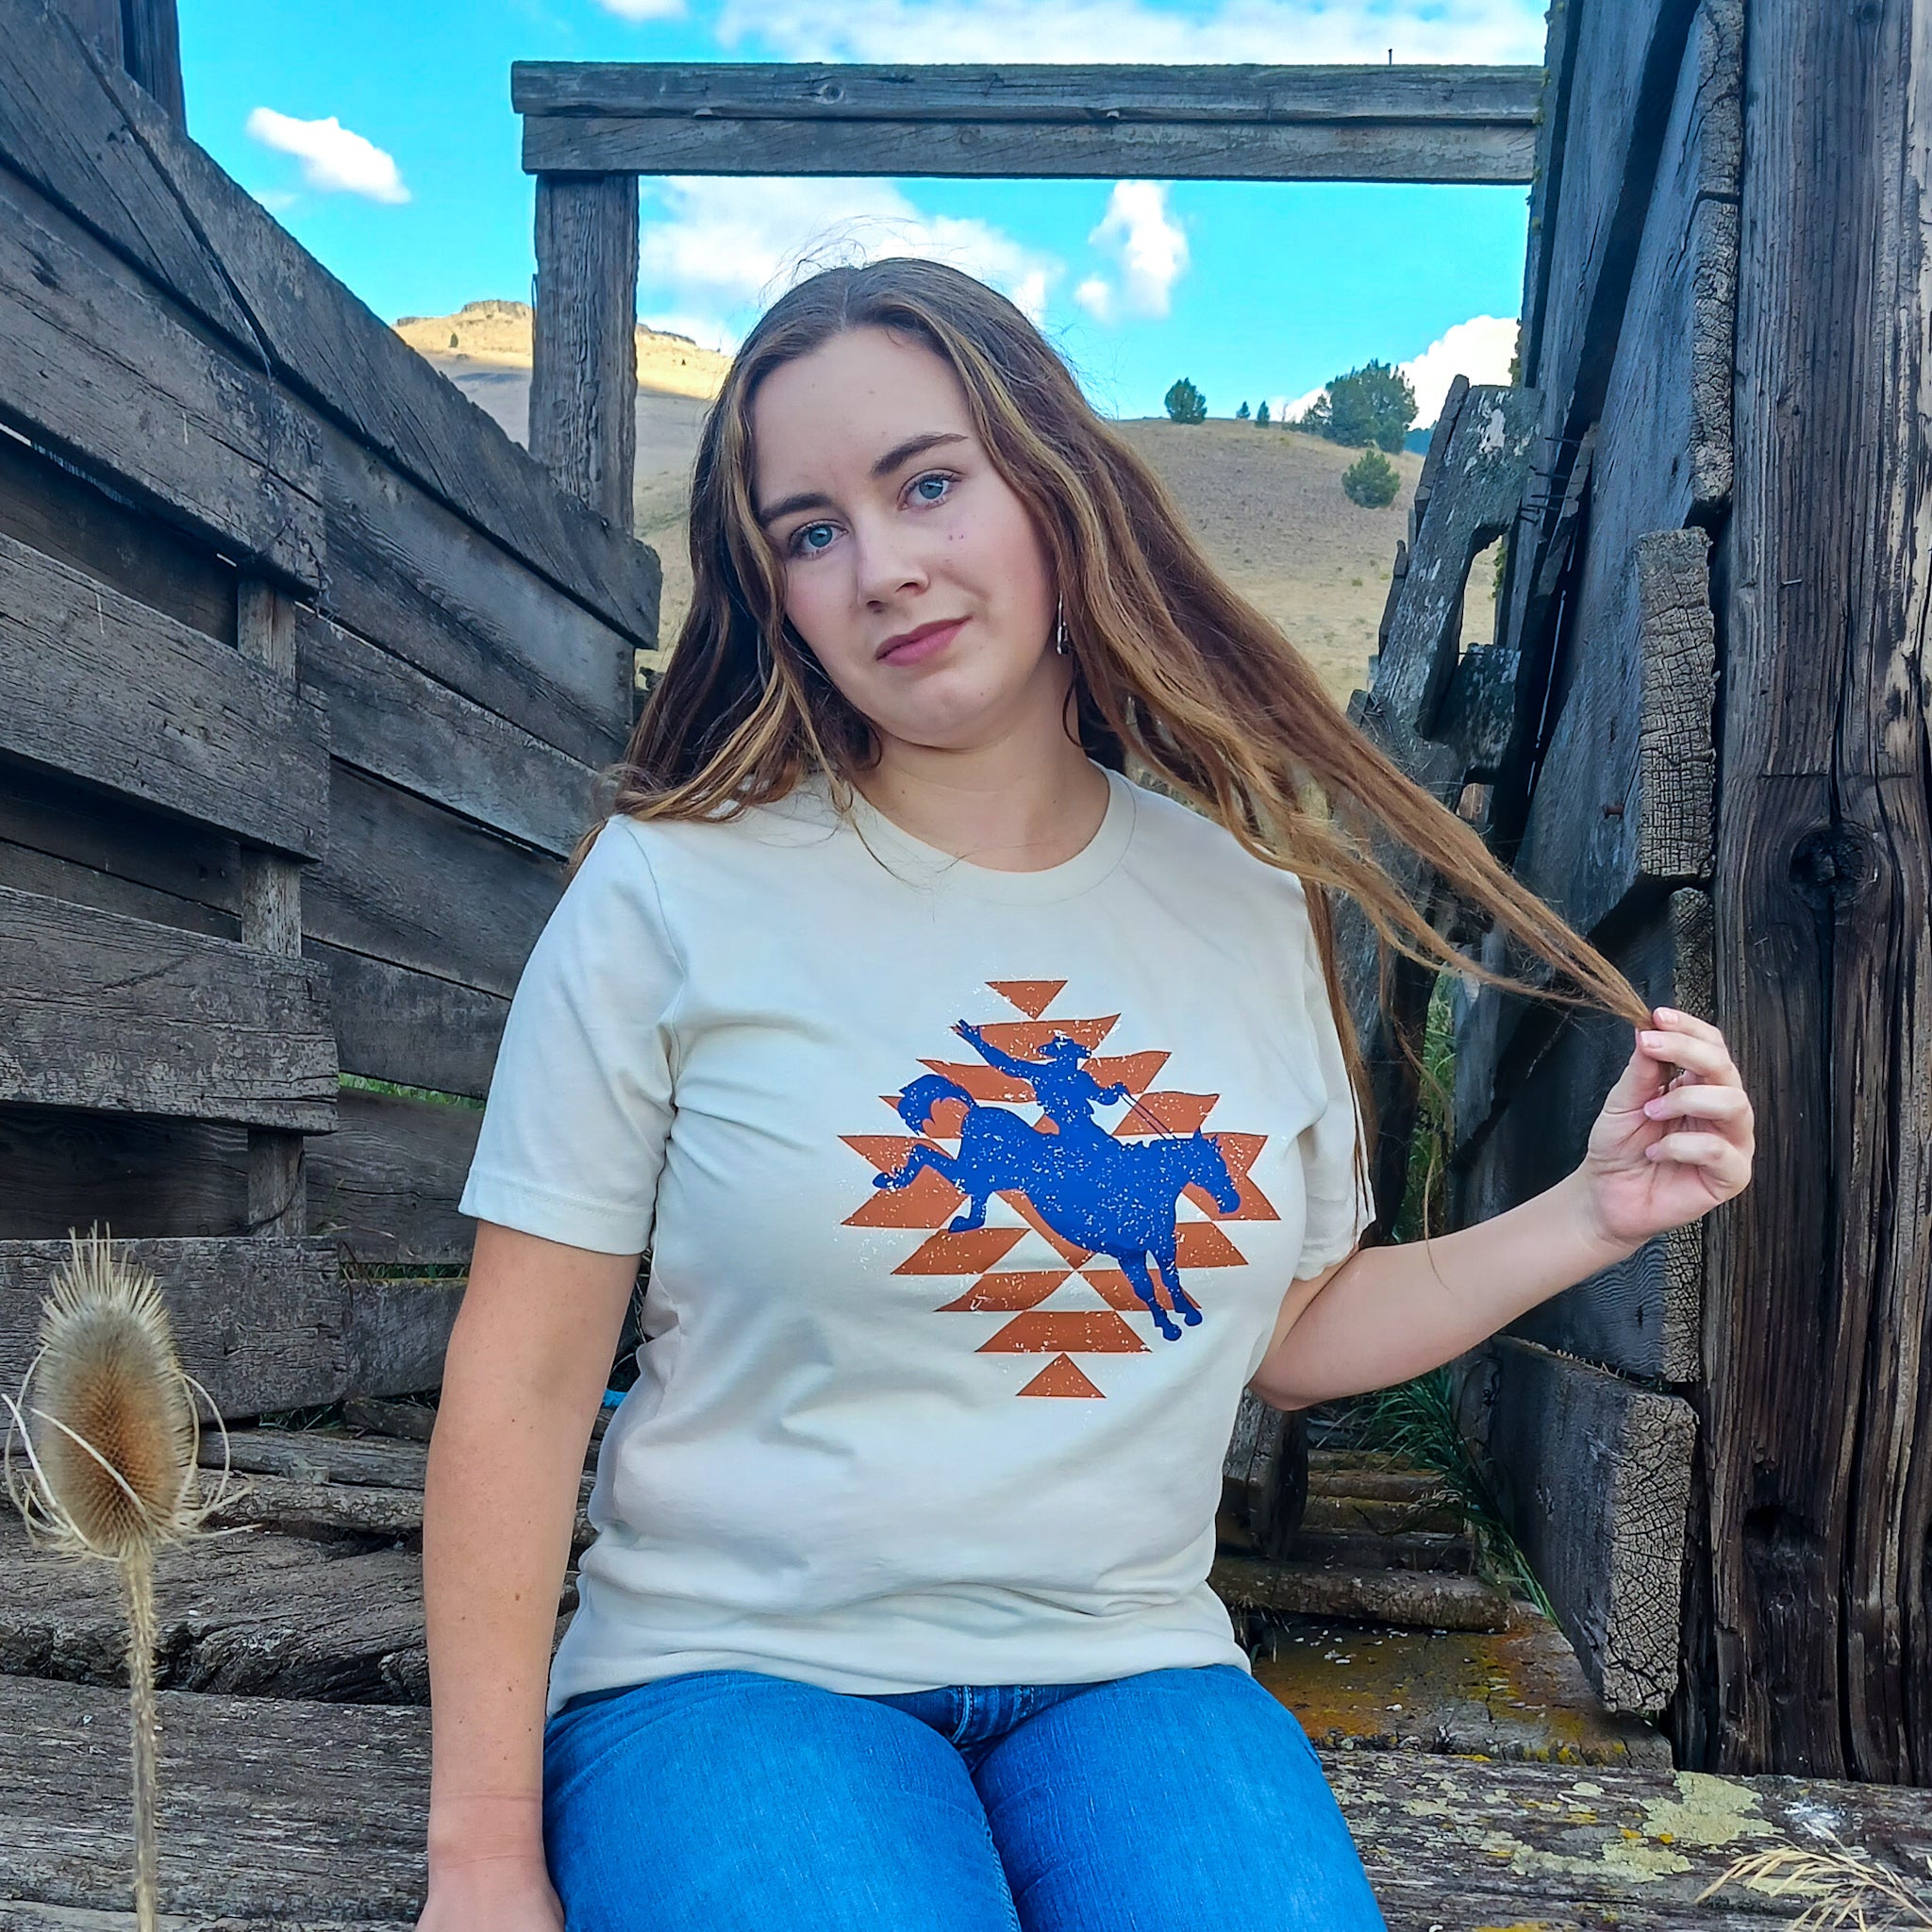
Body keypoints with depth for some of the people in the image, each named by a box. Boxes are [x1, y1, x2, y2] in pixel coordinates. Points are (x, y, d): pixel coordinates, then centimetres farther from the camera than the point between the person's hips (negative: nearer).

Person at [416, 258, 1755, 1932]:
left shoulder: (1250, 904, 3)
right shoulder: (673, 892, -7)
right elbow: (524, 1377, -7)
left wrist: (1589, 1217, 2)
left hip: (1129, 1676, 3)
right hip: (739, 1670, -2)